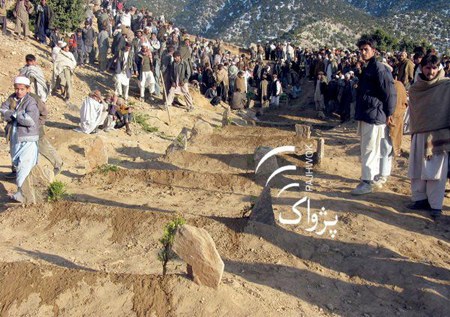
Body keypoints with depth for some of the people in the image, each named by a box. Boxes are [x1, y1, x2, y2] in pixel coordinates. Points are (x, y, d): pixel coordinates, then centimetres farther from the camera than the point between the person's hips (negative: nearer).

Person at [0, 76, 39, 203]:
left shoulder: (31, 102, -14)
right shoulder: (12, 98, 6)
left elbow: (30, 120, -25)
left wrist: (14, 114, -12)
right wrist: (19, 115, -18)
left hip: (27, 138, -8)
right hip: (14, 137, 8)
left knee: (25, 165, -12)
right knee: (16, 162, 20)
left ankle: (22, 192, -15)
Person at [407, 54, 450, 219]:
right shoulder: (415, 89, 7)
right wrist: (413, 131, 12)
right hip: (419, 134, 4)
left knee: (436, 171, -1)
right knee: (417, 170, 7)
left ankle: (435, 205, 7)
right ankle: (419, 198, 21)